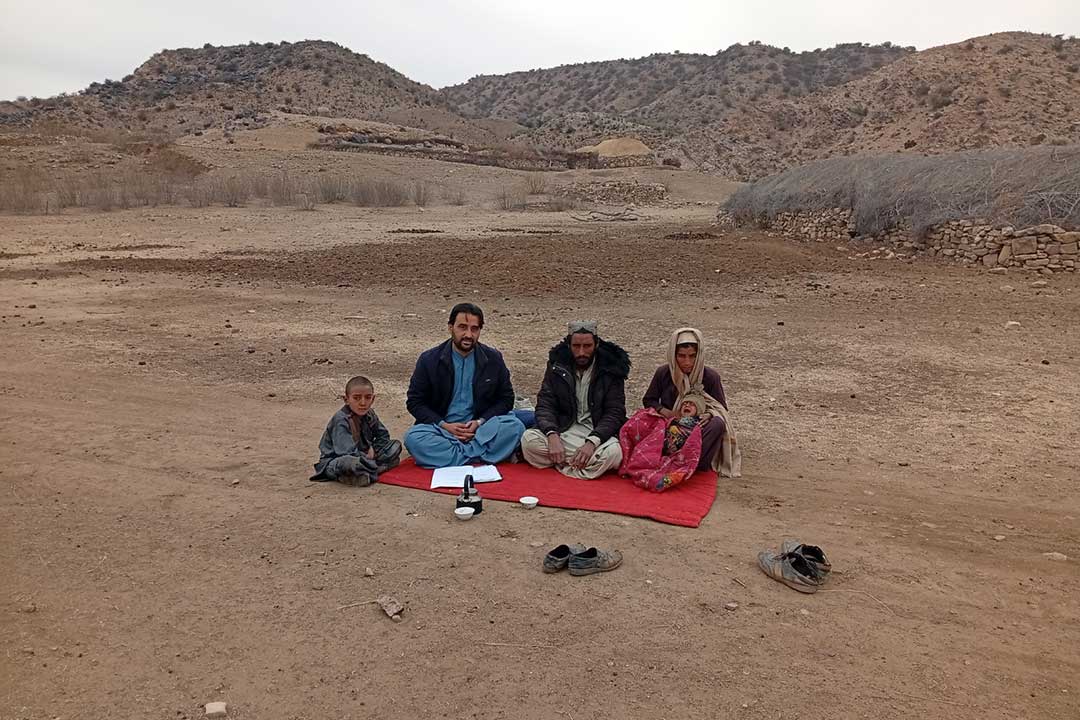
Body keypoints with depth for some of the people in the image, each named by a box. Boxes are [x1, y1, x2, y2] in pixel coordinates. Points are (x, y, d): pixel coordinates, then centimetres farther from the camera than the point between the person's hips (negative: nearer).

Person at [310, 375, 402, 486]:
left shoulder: (369, 414, 0)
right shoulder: (341, 420, -23)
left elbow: (383, 435, 12)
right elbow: (347, 452, -30)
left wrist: (373, 449, -6)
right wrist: (368, 458, -20)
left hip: (361, 457, 8)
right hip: (333, 462, -8)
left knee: (396, 445, 1)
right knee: (349, 462, -44)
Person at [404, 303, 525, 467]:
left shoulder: (493, 359, 2)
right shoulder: (429, 360, -1)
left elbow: (506, 398, 8)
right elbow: (414, 402, 2)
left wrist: (480, 422, -10)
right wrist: (444, 425, -13)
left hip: (481, 428, 1)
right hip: (441, 429, 0)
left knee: (515, 426, -26)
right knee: (413, 438, -31)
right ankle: (479, 458, -28)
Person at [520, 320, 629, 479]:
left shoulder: (611, 369, -4)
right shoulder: (557, 365, 2)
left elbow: (615, 412, -9)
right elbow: (545, 405, -3)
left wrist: (592, 442, -27)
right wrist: (552, 435, -24)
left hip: (597, 432, -2)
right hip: (564, 429, 2)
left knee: (614, 452, -35)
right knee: (528, 439, -26)